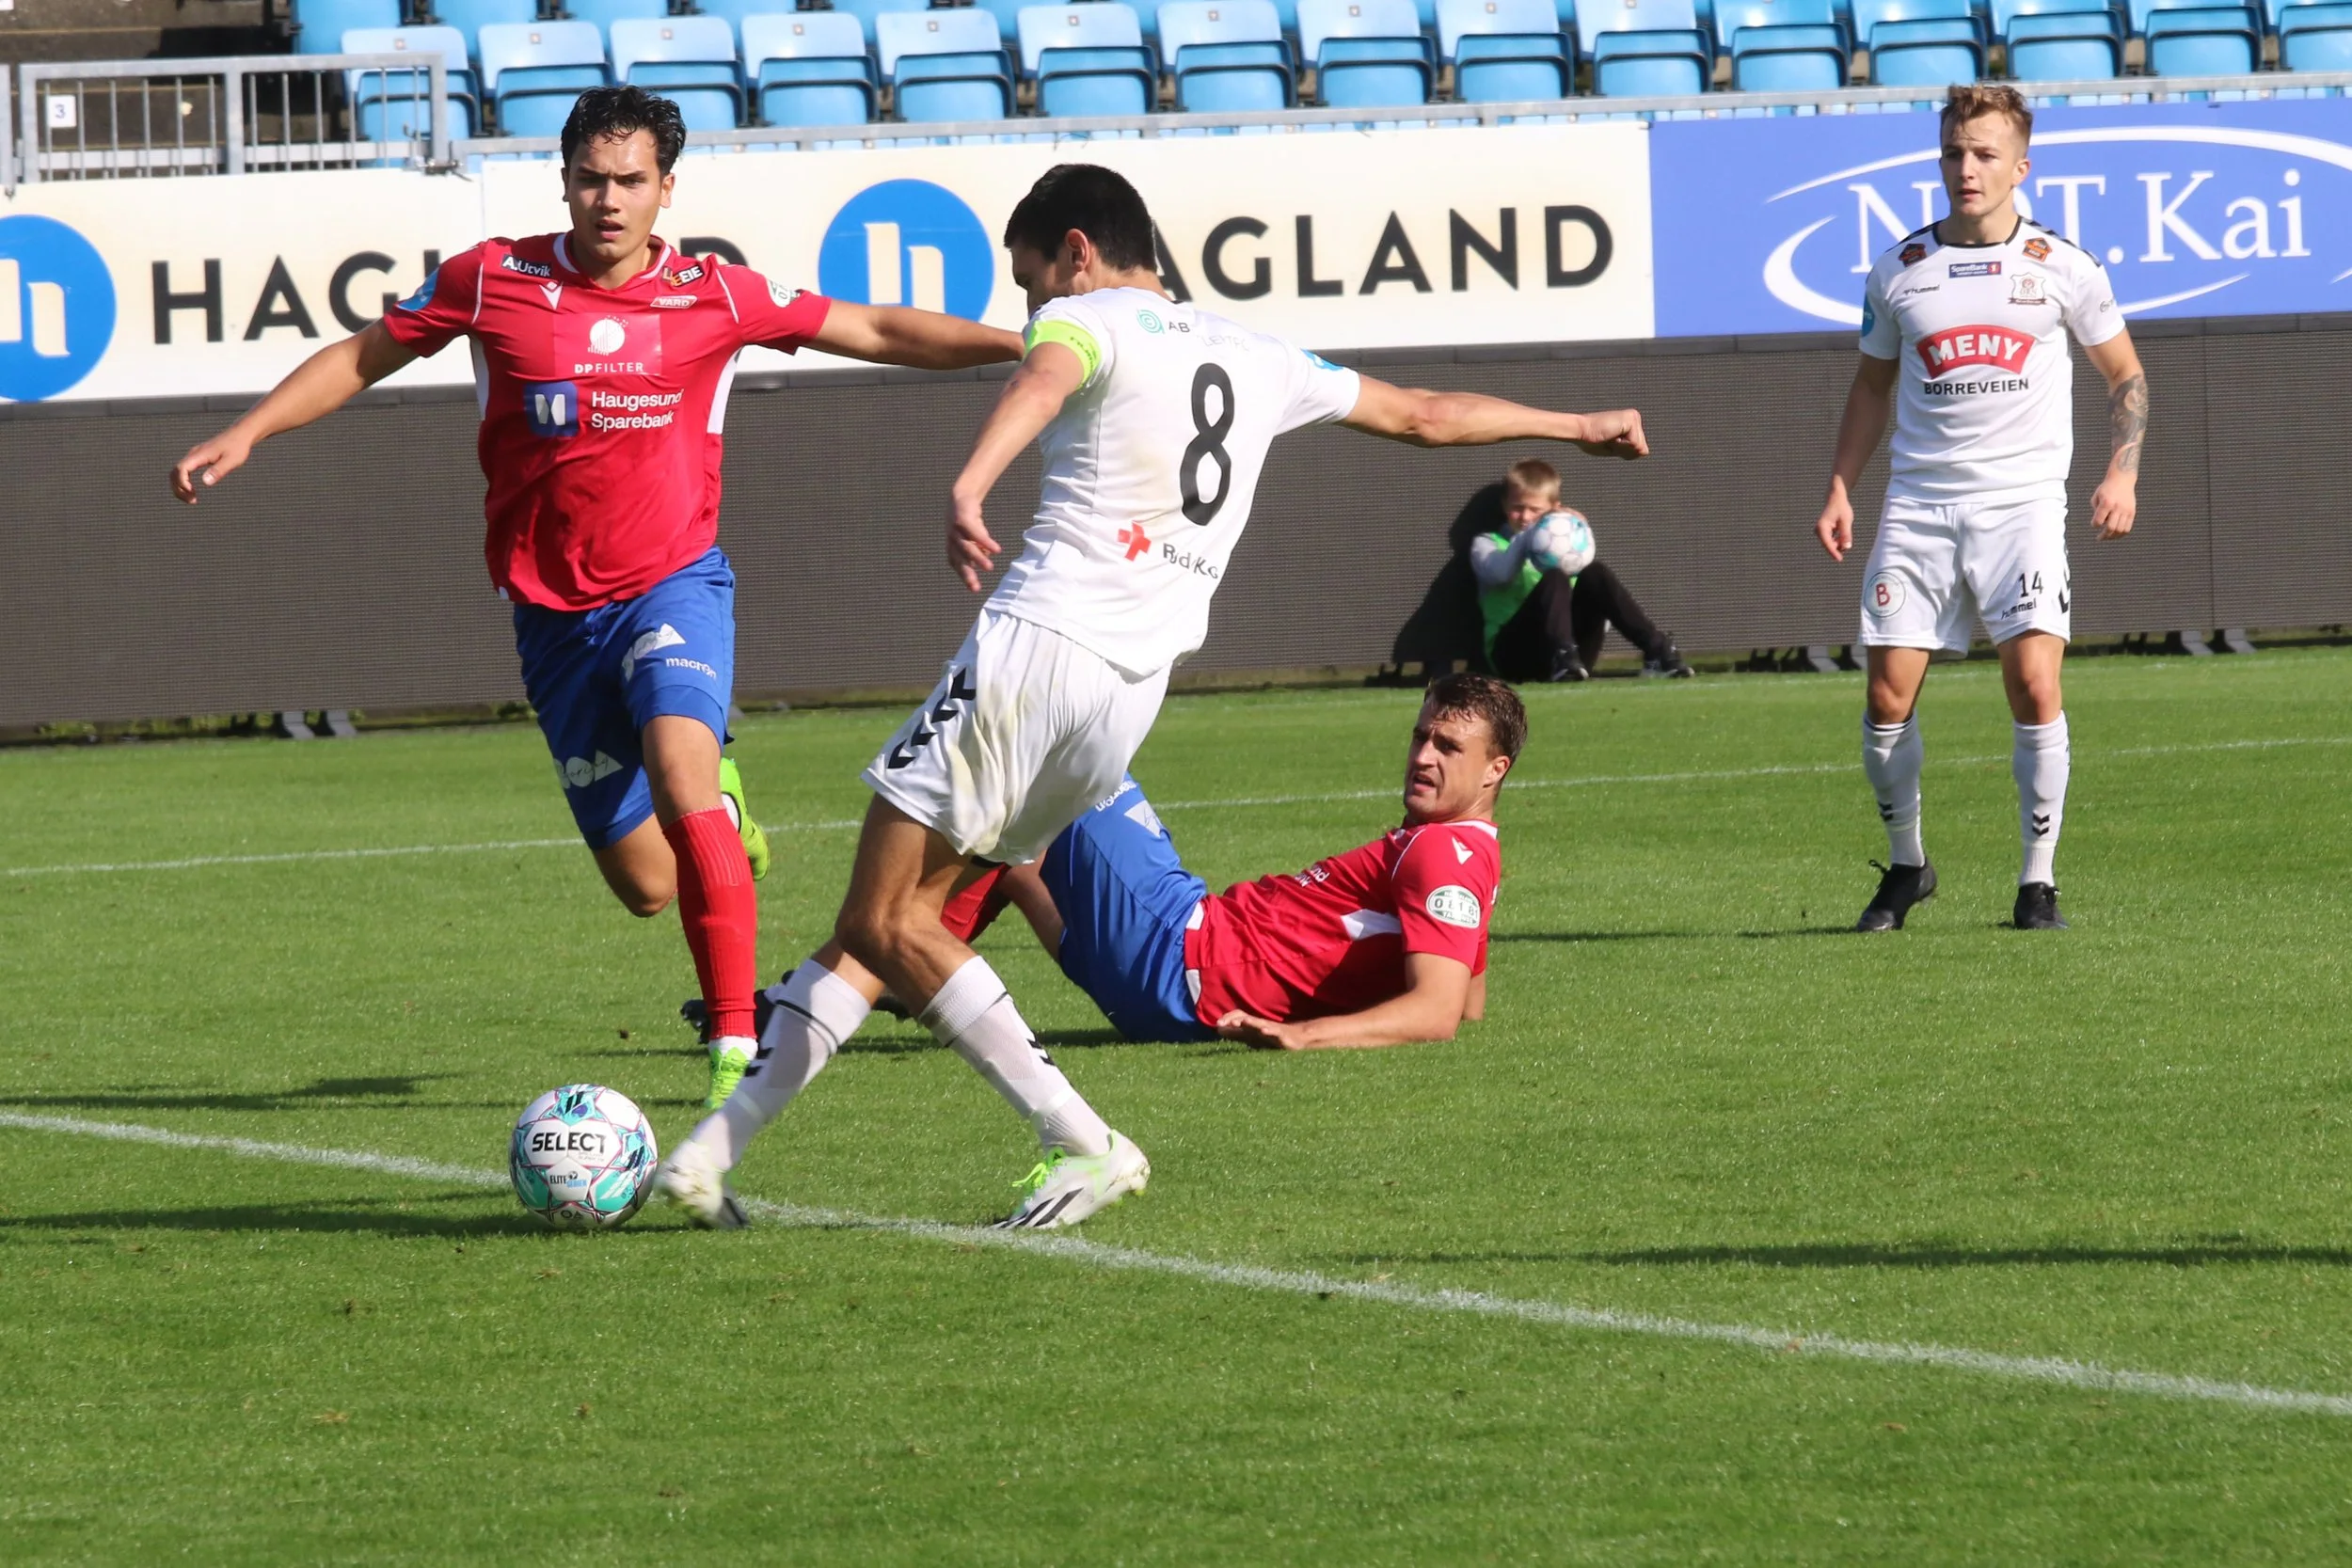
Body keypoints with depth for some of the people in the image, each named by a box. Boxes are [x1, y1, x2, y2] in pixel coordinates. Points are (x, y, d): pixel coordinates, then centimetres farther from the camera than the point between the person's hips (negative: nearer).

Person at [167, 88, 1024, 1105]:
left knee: (679, 766, -32)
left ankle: (738, 1043, -31)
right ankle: (716, 813, 41)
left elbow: (881, 334, 7)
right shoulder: (494, 281, -1)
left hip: (674, 583, -2)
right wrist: (244, 435, 5)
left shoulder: (714, 297, -1)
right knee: (646, 886, 2)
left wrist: (1032, 346, 0)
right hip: (553, 612, 2)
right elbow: (361, 358, 12)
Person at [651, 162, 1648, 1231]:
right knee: (891, 917, 11)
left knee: (886, 921, -7)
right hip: (1135, 690, 8)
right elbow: (1423, 415, 33)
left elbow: (1039, 385, -24)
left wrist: (968, 488, -45)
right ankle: (714, 1150, 8)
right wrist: (1573, 427, 49)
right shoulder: (1255, 360, 21)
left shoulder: (1084, 320, 1)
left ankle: (1087, 1146, -12)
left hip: (1036, 647, -8)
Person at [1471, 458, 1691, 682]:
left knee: (1596, 574, -20)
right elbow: (1497, 573, -13)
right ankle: (1564, 659, -51)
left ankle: (1656, 650, -31)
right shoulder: (1488, 543, 15)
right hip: (1513, 653, -3)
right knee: (1555, 579, -29)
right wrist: (1526, 538, -25)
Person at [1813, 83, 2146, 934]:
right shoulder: (1900, 272, 7)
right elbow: (1872, 384, 19)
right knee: (1888, 696, -3)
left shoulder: (2061, 267, 2)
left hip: (2022, 503, -2)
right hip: (1919, 504, 2)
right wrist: (1840, 490, 10)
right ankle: (1905, 866, 18)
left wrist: (2122, 471, -2)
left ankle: (2039, 879, -4)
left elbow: (2126, 375, 12)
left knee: (2034, 683, -16)